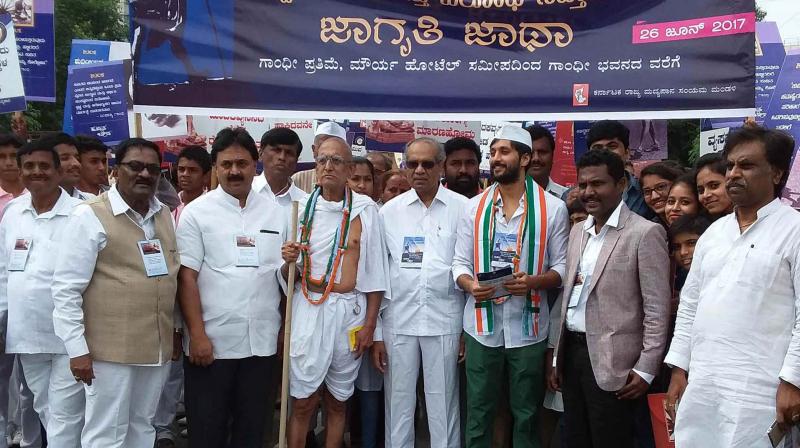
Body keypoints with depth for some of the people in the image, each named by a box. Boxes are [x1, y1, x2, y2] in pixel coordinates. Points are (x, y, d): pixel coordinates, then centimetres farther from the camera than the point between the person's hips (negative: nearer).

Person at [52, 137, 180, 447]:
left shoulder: (165, 215, 9)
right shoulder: (90, 216, -9)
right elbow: (66, 288, -12)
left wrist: (175, 329, 13)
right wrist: (77, 349, -15)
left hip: (158, 346, 6)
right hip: (110, 349, -6)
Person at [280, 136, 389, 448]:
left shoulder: (365, 210, -1)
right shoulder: (301, 208, 4)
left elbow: (375, 271, 1)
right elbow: (286, 276, 9)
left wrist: (370, 324, -1)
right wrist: (288, 261, -13)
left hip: (349, 311, 0)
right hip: (308, 309, 1)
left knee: (336, 401, 12)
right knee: (303, 402, 4)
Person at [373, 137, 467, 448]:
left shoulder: (463, 208, 0)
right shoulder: (389, 211, 4)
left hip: (444, 322, -1)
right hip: (398, 321, 2)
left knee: (443, 407, 6)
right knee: (398, 404, 9)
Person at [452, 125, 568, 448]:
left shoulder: (552, 208, -1)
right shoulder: (473, 207, 5)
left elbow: (561, 267, -1)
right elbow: (460, 262, 5)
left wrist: (533, 282, -21)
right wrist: (470, 285, -16)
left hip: (528, 327, -1)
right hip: (482, 326, 2)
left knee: (526, 414, 13)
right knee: (478, 412, 11)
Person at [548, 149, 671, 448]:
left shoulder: (645, 233, -10)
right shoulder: (578, 231, 12)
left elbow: (657, 309, -11)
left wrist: (646, 369, -13)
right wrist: (556, 355, 15)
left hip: (611, 361, -6)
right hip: (571, 352, 7)